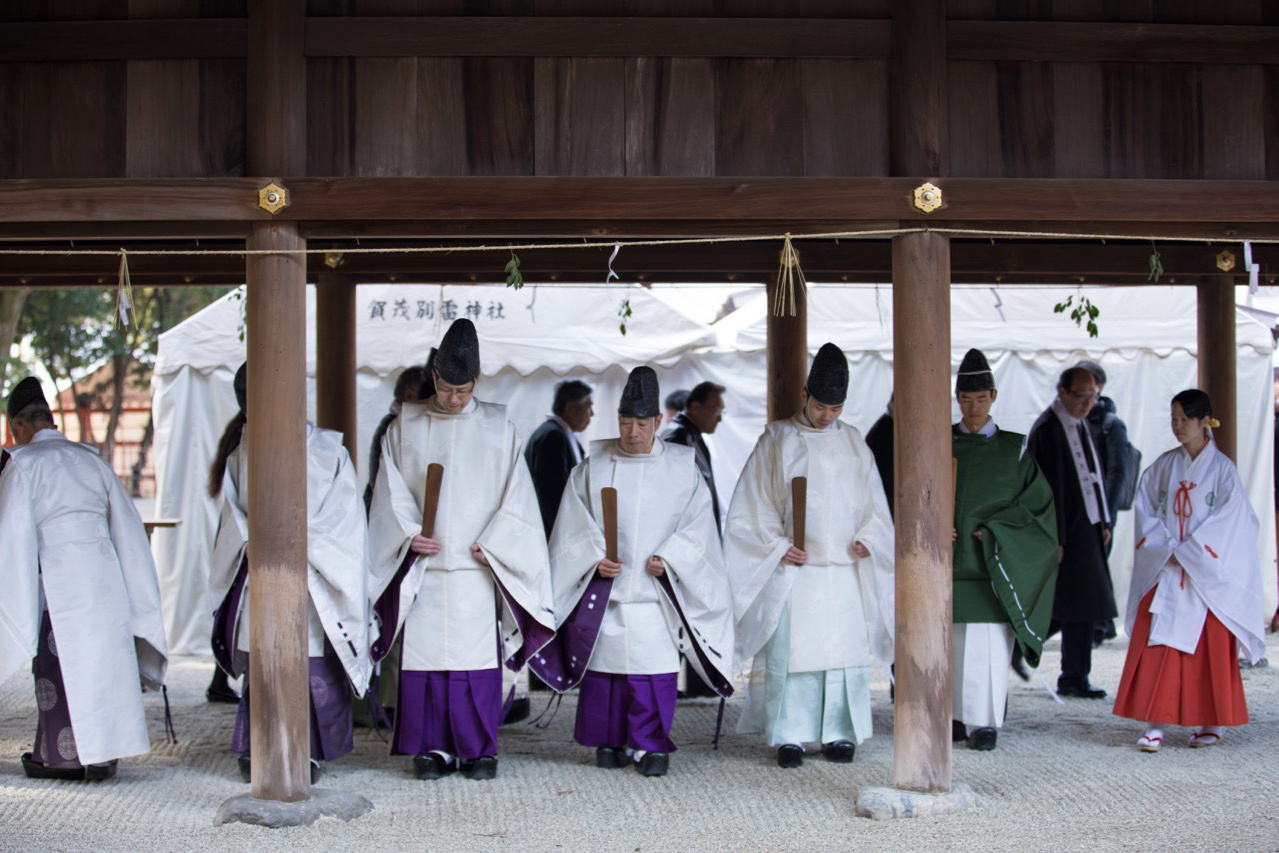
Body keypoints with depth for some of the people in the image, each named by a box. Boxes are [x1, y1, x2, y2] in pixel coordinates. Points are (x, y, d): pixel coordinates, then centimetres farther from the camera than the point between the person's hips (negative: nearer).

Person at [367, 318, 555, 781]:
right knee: (425, 656, -1)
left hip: (476, 566, -1)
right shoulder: (406, 426, 7)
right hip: (423, 565, 1)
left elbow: (516, 495, 4)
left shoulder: (498, 427, 5)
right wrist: (409, 533, -8)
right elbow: (391, 489, 6)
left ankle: (479, 749, 6)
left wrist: (490, 544, -6)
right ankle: (433, 747, 8)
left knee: (477, 656, -2)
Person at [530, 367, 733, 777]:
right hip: (603, 590, 1)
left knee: (654, 670, -3)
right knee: (604, 665, 4)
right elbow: (575, 523, 4)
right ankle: (609, 741, 17)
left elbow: (698, 522, 3)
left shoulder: (681, 467, 3)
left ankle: (650, 744, 7)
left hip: (656, 593, -1)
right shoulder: (594, 466, 5)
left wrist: (670, 557, -10)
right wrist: (595, 557, -11)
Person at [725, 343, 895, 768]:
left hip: (844, 570, 3)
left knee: (844, 651, 3)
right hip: (791, 570, -3)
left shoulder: (854, 444, 10)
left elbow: (874, 505, 15)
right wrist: (778, 546, -9)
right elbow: (755, 503, 1)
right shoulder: (777, 440, 2)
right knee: (788, 651, -4)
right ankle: (789, 736, 4)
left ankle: (839, 733, 12)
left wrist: (867, 539, -4)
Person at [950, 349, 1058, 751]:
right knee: (952, 641, 3)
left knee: (988, 642, -5)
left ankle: (986, 722, 2)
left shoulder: (1014, 448, 4)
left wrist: (993, 530, -10)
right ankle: (959, 715, 13)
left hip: (992, 564, -2)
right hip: (950, 563, 2)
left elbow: (1040, 500, 1)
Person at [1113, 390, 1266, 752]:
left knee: (1211, 650, 2)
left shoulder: (1222, 469, -4)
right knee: (1157, 647, -5)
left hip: (1207, 576, -3)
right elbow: (1146, 510, 6)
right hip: (1164, 574, 3)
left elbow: (1229, 521, -10)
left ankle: (1213, 723, 15)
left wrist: (1186, 553, -13)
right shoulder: (1163, 466, 7)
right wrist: (1165, 550, -9)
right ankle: (1155, 725, -5)